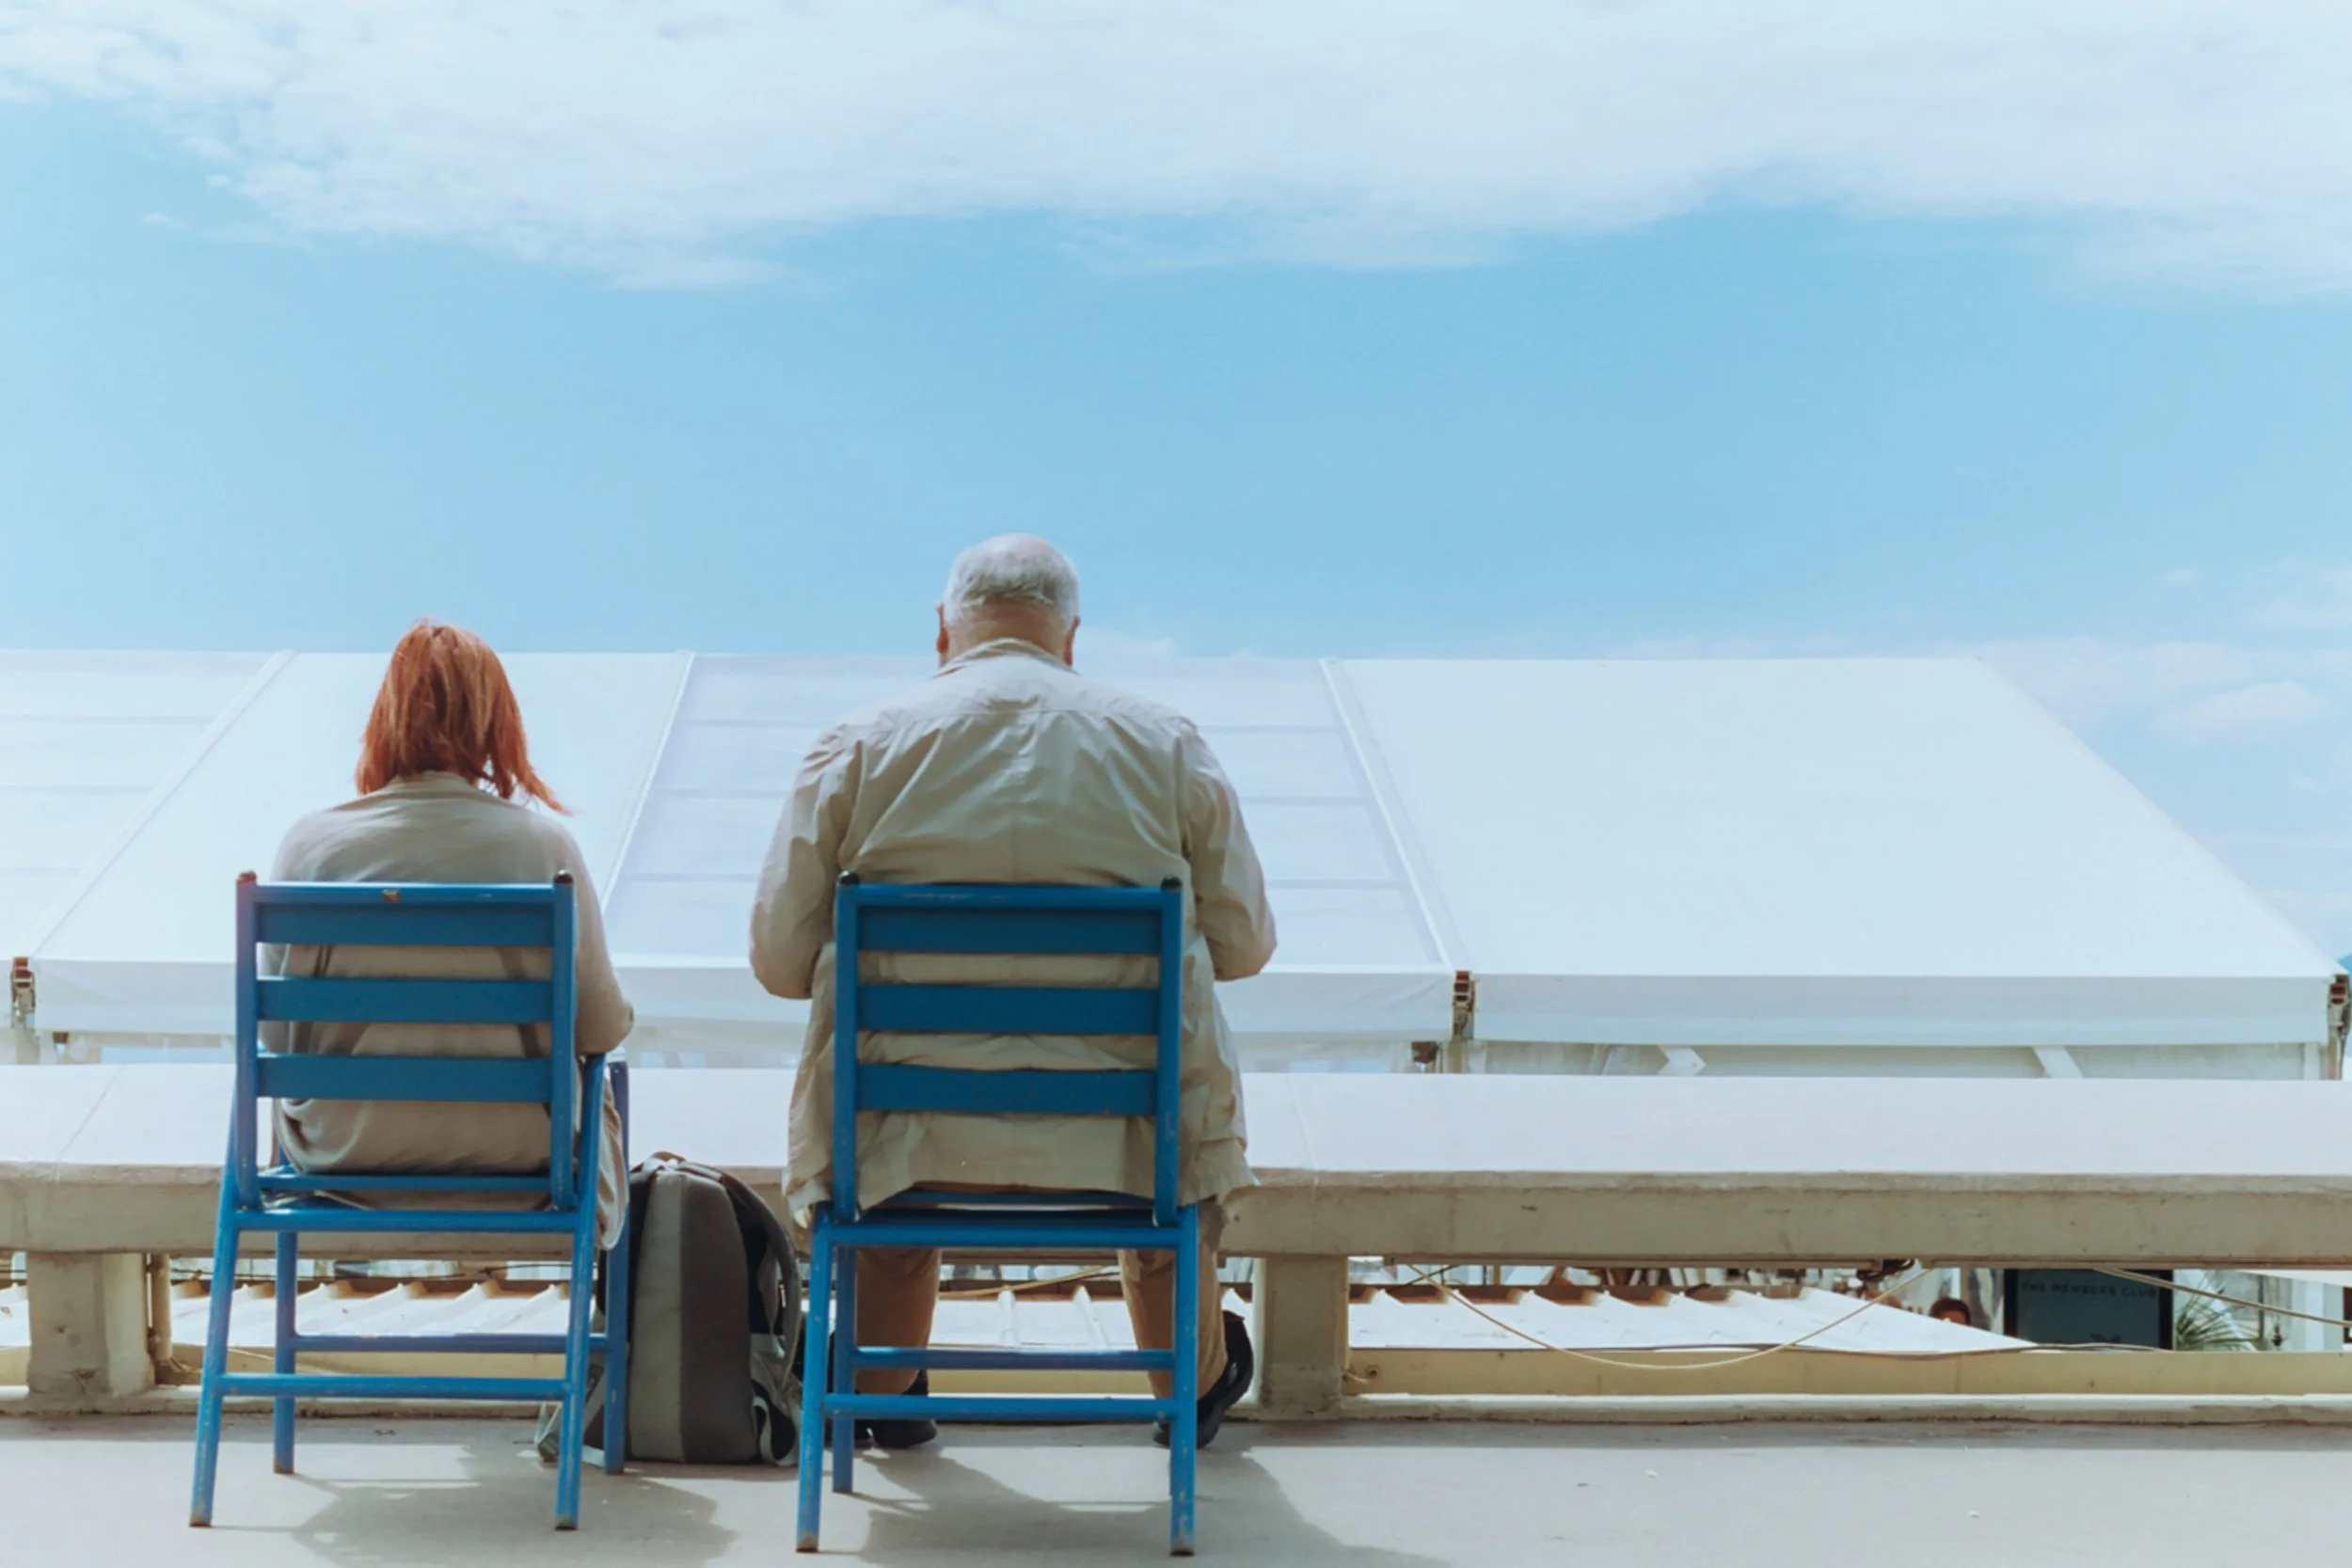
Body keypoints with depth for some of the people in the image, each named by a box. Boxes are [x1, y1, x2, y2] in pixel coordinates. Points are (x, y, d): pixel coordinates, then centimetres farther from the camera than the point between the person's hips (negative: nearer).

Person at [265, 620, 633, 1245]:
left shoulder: (310, 842, -11)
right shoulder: (543, 845, -14)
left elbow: (277, 1031, -3)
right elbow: (602, 1028, -8)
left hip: (343, 1147, 2)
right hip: (510, 1148, -1)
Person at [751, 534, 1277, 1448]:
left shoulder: (858, 748, -4)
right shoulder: (1168, 746, -1)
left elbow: (779, 960, -3)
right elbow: (1243, 943, 5)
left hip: (915, 1133, 0)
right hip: (1117, 1134, 0)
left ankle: (884, 1398, 52)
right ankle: (1195, 1387, 53)